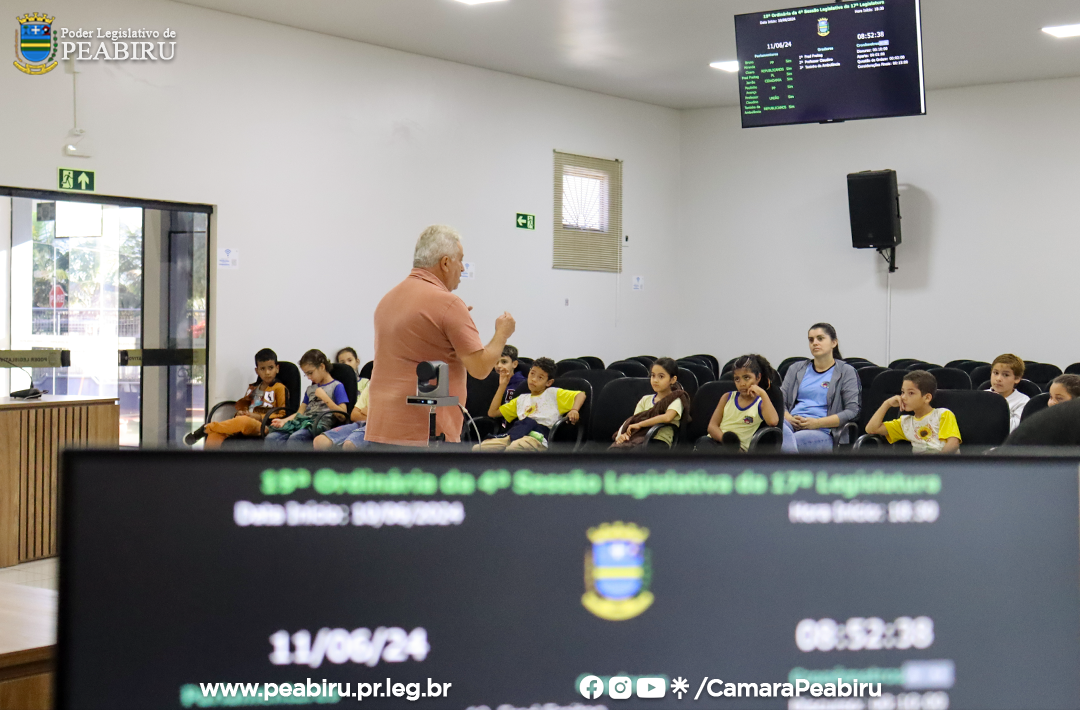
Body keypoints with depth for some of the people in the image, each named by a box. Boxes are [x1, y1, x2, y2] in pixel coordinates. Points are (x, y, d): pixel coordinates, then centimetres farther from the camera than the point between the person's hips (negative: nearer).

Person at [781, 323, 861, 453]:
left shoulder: (846, 372, 14)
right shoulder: (796, 369, 27)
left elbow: (852, 411, 2)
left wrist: (818, 422, -9)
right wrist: (788, 418, -7)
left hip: (823, 432, -3)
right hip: (792, 425, 3)